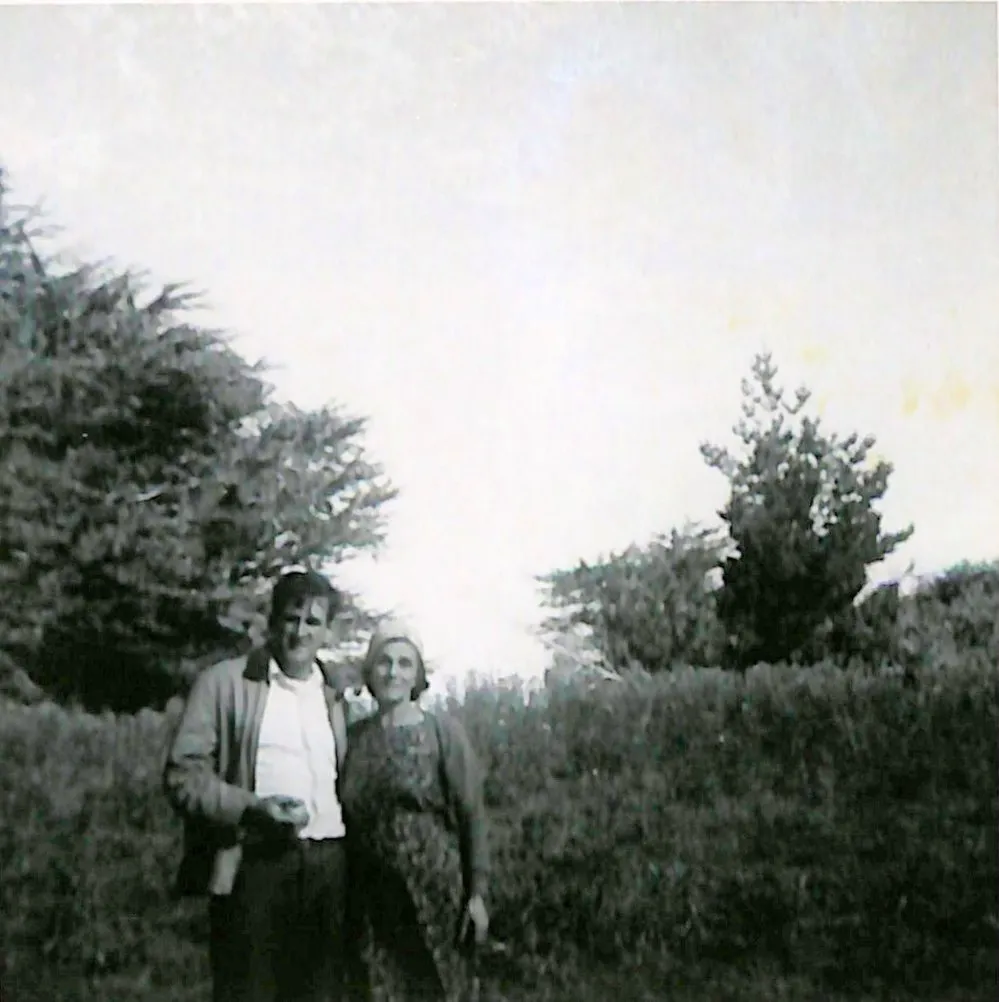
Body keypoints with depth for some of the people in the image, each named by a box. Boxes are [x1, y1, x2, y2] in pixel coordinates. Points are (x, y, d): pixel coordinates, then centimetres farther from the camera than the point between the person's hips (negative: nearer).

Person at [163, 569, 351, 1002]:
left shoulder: (331, 693, 18)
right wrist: (251, 807, -18)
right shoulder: (225, 681, 1)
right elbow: (182, 775, -4)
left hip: (327, 866, 5)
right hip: (254, 863, -5)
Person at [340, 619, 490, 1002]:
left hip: (434, 892, -3)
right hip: (370, 898, 3)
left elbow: (471, 813, -5)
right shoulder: (353, 736, 6)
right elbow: (344, 818, 11)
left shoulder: (442, 731, -4)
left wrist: (477, 892, -10)